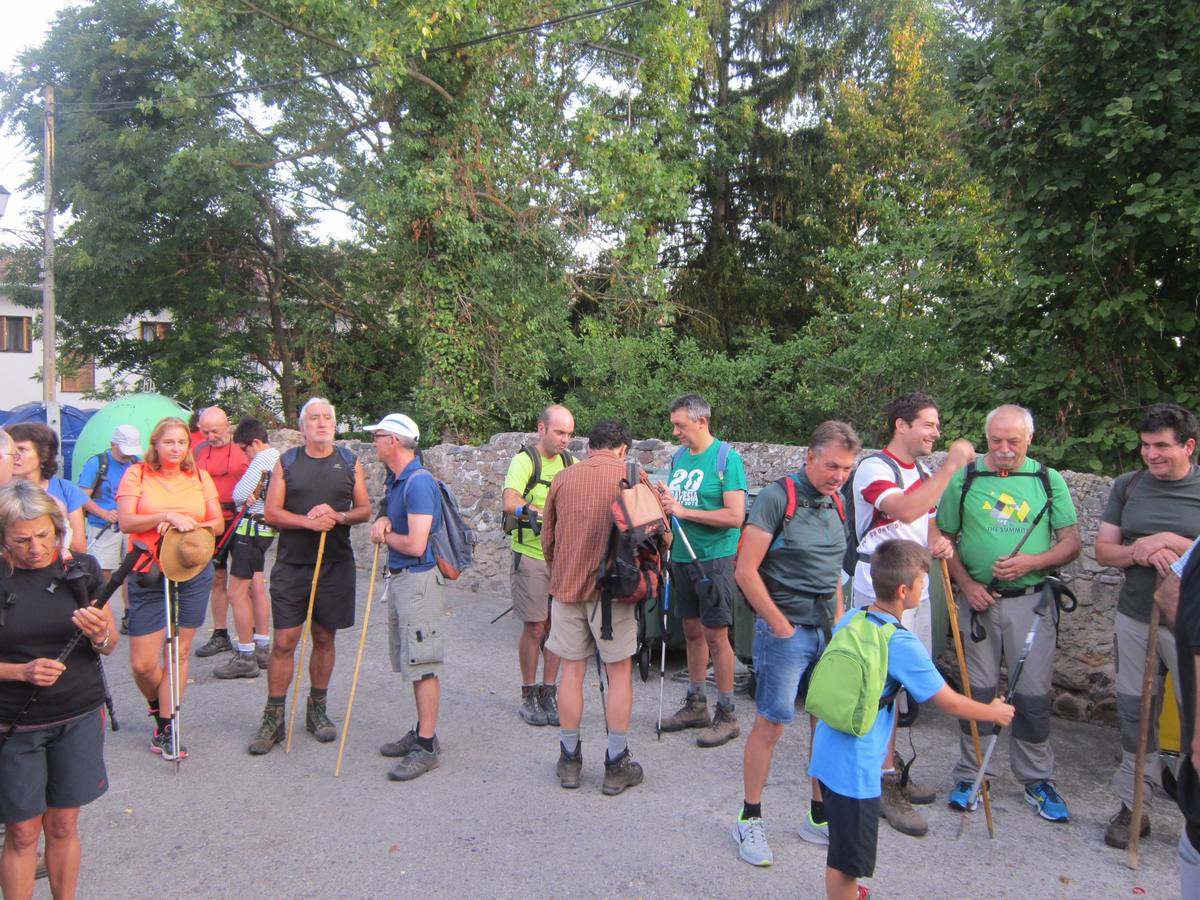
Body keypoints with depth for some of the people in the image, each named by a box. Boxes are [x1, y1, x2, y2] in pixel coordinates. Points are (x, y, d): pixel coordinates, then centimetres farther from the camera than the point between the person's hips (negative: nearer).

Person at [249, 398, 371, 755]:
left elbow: (365, 509, 7)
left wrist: (338, 516, -14)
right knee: (284, 641, -2)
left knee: (324, 638, 10)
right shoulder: (286, 462, 5)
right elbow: (271, 512, -2)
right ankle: (274, 718, 9)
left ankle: (317, 709, 25)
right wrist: (309, 521, -17)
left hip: (336, 564, 1)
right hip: (291, 565, -1)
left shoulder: (349, 462, 7)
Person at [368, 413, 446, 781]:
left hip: (418, 580, -10)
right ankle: (421, 732, 28)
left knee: (422, 664, -4)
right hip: (399, 578, 10)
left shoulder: (419, 482, -20)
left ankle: (427, 747, 3)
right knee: (410, 662, 17)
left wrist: (385, 536, -6)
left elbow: (415, 544, -25)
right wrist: (383, 521, -3)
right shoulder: (396, 480, 12)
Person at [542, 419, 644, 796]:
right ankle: (617, 765, 14)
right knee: (620, 674, 8)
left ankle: (569, 760, 22)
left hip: (566, 586, 3)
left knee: (572, 671, 12)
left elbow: (547, 539, 11)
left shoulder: (562, 478, 4)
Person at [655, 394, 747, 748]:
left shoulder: (726, 458, -12)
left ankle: (726, 716, 13)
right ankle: (696, 705, 28)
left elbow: (735, 516, -19)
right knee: (692, 631, 15)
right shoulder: (679, 457, 9)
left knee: (715, 635, 0)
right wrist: (663, 498, -4)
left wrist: (684, 511, -20)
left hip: (714, 558, -7)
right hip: (683, 557, 7)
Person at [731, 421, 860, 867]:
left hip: (828, 632, 7)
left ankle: (819, 817, 28)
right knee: (770, 725, 0)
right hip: (785, 630, -7)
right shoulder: (777, 497, -13)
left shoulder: (835, 504, 10)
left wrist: (839, 622, 11)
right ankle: (750, 820, 16)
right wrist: (782, 627, -13)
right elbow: (746, 571, -16)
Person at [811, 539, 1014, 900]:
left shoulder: (850, 618, 2)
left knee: (842, 848, 28)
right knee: (848, 860, 7)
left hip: (827, 751, 8)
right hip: (854, 766, -8)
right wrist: (995, 712, 8)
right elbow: (951, 704, -10)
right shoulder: (901, 643, -19)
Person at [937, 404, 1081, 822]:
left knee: (1033, 695, 5)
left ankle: (1037, 780, 23)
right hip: (979, 599, 0)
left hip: (1031, 600, 0)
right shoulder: (964, 479, 1)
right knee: (978, 691, 8)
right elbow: (945, 540, 5)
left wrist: (1030, 562, -14)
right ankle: (969, 776, 21)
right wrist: (966, 584, -8)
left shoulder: (1049, 480, 2)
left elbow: (1071, 543, 3)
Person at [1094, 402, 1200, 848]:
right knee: (1134, 713, 10)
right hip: (1134, 618, 3)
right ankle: (1134, 806, 22)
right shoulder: (1127, 486, 5)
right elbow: (1103, 550, 5)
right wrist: (1142, 552, -13)